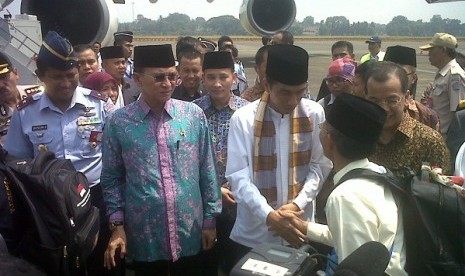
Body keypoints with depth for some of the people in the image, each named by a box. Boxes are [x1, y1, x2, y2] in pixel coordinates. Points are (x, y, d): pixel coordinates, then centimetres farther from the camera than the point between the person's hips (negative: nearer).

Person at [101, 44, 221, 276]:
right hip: (143, 236, -1)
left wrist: (210, 219, 4)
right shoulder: (118, 122, -5)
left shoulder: (194, 114, -2)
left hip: (190, 233, 1)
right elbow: (112, 179, 2)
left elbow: (207, 171, 2)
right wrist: (117, 225, -3)